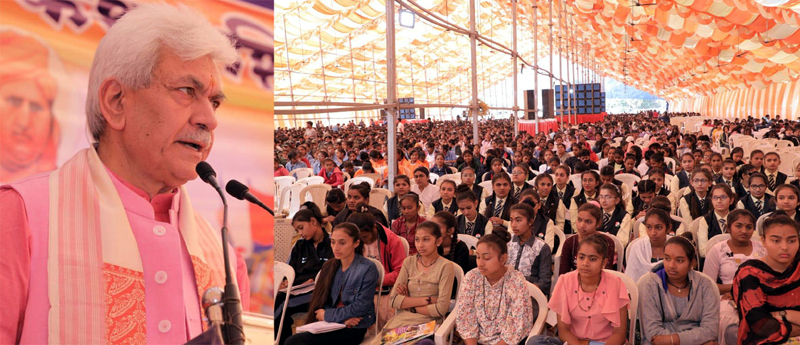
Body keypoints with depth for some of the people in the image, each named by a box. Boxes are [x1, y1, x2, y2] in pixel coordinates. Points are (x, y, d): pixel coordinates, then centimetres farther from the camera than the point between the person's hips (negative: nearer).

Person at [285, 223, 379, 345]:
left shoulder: (368, 269, -9)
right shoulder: (329, 267, 10)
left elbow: (360, 307, -13)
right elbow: (321, 302, 8)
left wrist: (327, 315, -5)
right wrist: (341, 317, -10)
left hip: (353, 330, -6)